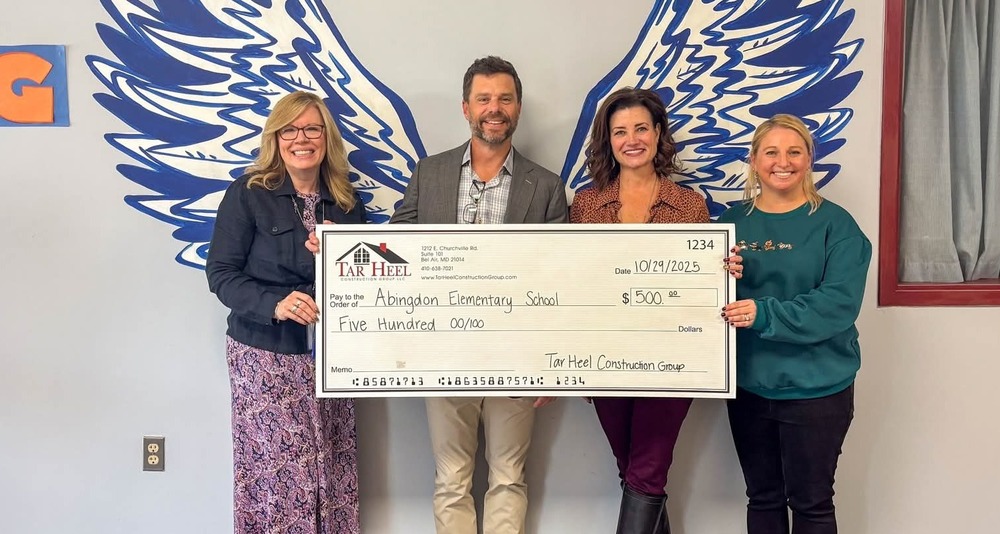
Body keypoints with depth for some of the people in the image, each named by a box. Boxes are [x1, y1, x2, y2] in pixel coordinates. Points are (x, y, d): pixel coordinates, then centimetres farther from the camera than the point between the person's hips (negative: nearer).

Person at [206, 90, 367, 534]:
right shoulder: (247, 194, -4)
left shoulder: (347, 203, 8)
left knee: (331, 471, 7)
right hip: (265, 354, -4)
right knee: (275, 469, -3)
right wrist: (275, 304, -24)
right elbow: (221, 273, -7)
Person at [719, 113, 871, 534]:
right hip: (748, 385, 3)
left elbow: (838, 304, -17)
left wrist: (765, 314, -27)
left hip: (816, 387, -3)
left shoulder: (835, 224, -6)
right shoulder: (732, 221, 4)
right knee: (762, 497, 17)